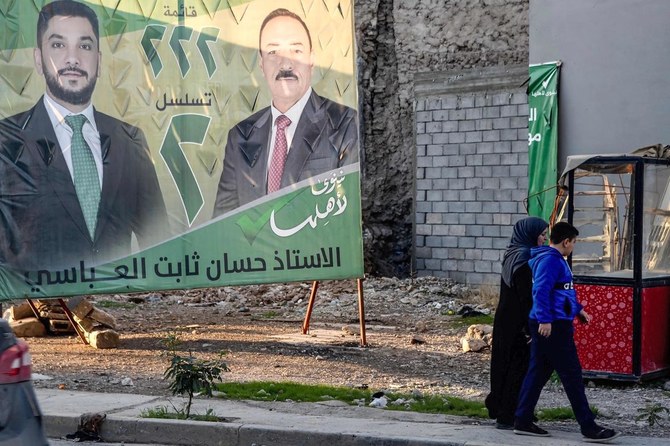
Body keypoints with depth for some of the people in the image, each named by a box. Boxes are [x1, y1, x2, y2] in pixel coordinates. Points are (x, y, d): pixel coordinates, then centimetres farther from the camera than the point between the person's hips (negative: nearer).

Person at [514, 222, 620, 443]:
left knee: (538, 372, 11)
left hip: (551, 325, 11)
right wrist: (545, 319, -29)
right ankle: (589, 428, -2)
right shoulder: (550, 259, -14)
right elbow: (541, 290, -24)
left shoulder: (555, 259, 19)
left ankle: (523, 421, 15)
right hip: (553, 326, -11)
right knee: (572, 375, -6)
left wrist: (577, 309, 32)